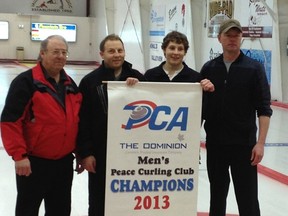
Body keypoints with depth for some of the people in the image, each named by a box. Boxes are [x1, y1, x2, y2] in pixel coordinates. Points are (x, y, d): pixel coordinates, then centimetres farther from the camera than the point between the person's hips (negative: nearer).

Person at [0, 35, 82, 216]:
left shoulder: (70, 84, 9)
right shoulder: (26, 81, -12)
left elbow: (77, 121, 17)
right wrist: (19, 155, -19)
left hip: (64, 160, 6)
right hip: (34, 161, -6)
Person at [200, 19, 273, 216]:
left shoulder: (254, 68, -3)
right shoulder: (209, 68, 6)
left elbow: (264, 109, -6)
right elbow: (200, 106, 9)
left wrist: (260, 142, -14)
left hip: (244, 143, -3)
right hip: (214, 143, 3)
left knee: (247, 197, 0)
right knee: (217, 195, 14)